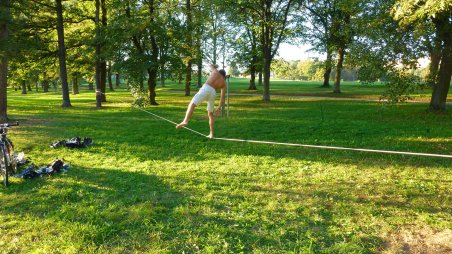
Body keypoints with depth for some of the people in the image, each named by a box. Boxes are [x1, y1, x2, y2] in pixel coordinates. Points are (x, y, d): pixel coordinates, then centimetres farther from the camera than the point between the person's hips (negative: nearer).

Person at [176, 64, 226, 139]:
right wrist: (219, 108, 23)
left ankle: (185, 121, -41)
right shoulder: (224, 83, 23)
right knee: (210, 114, 18)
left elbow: (211, 66, 44)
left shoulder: (216, 71, 21)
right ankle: (211, 134, 17)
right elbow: (222, 97, 18)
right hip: (213, 93, 3)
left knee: (192, 104, -14)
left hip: (206, 89, -3)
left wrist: (214, 66, 66)